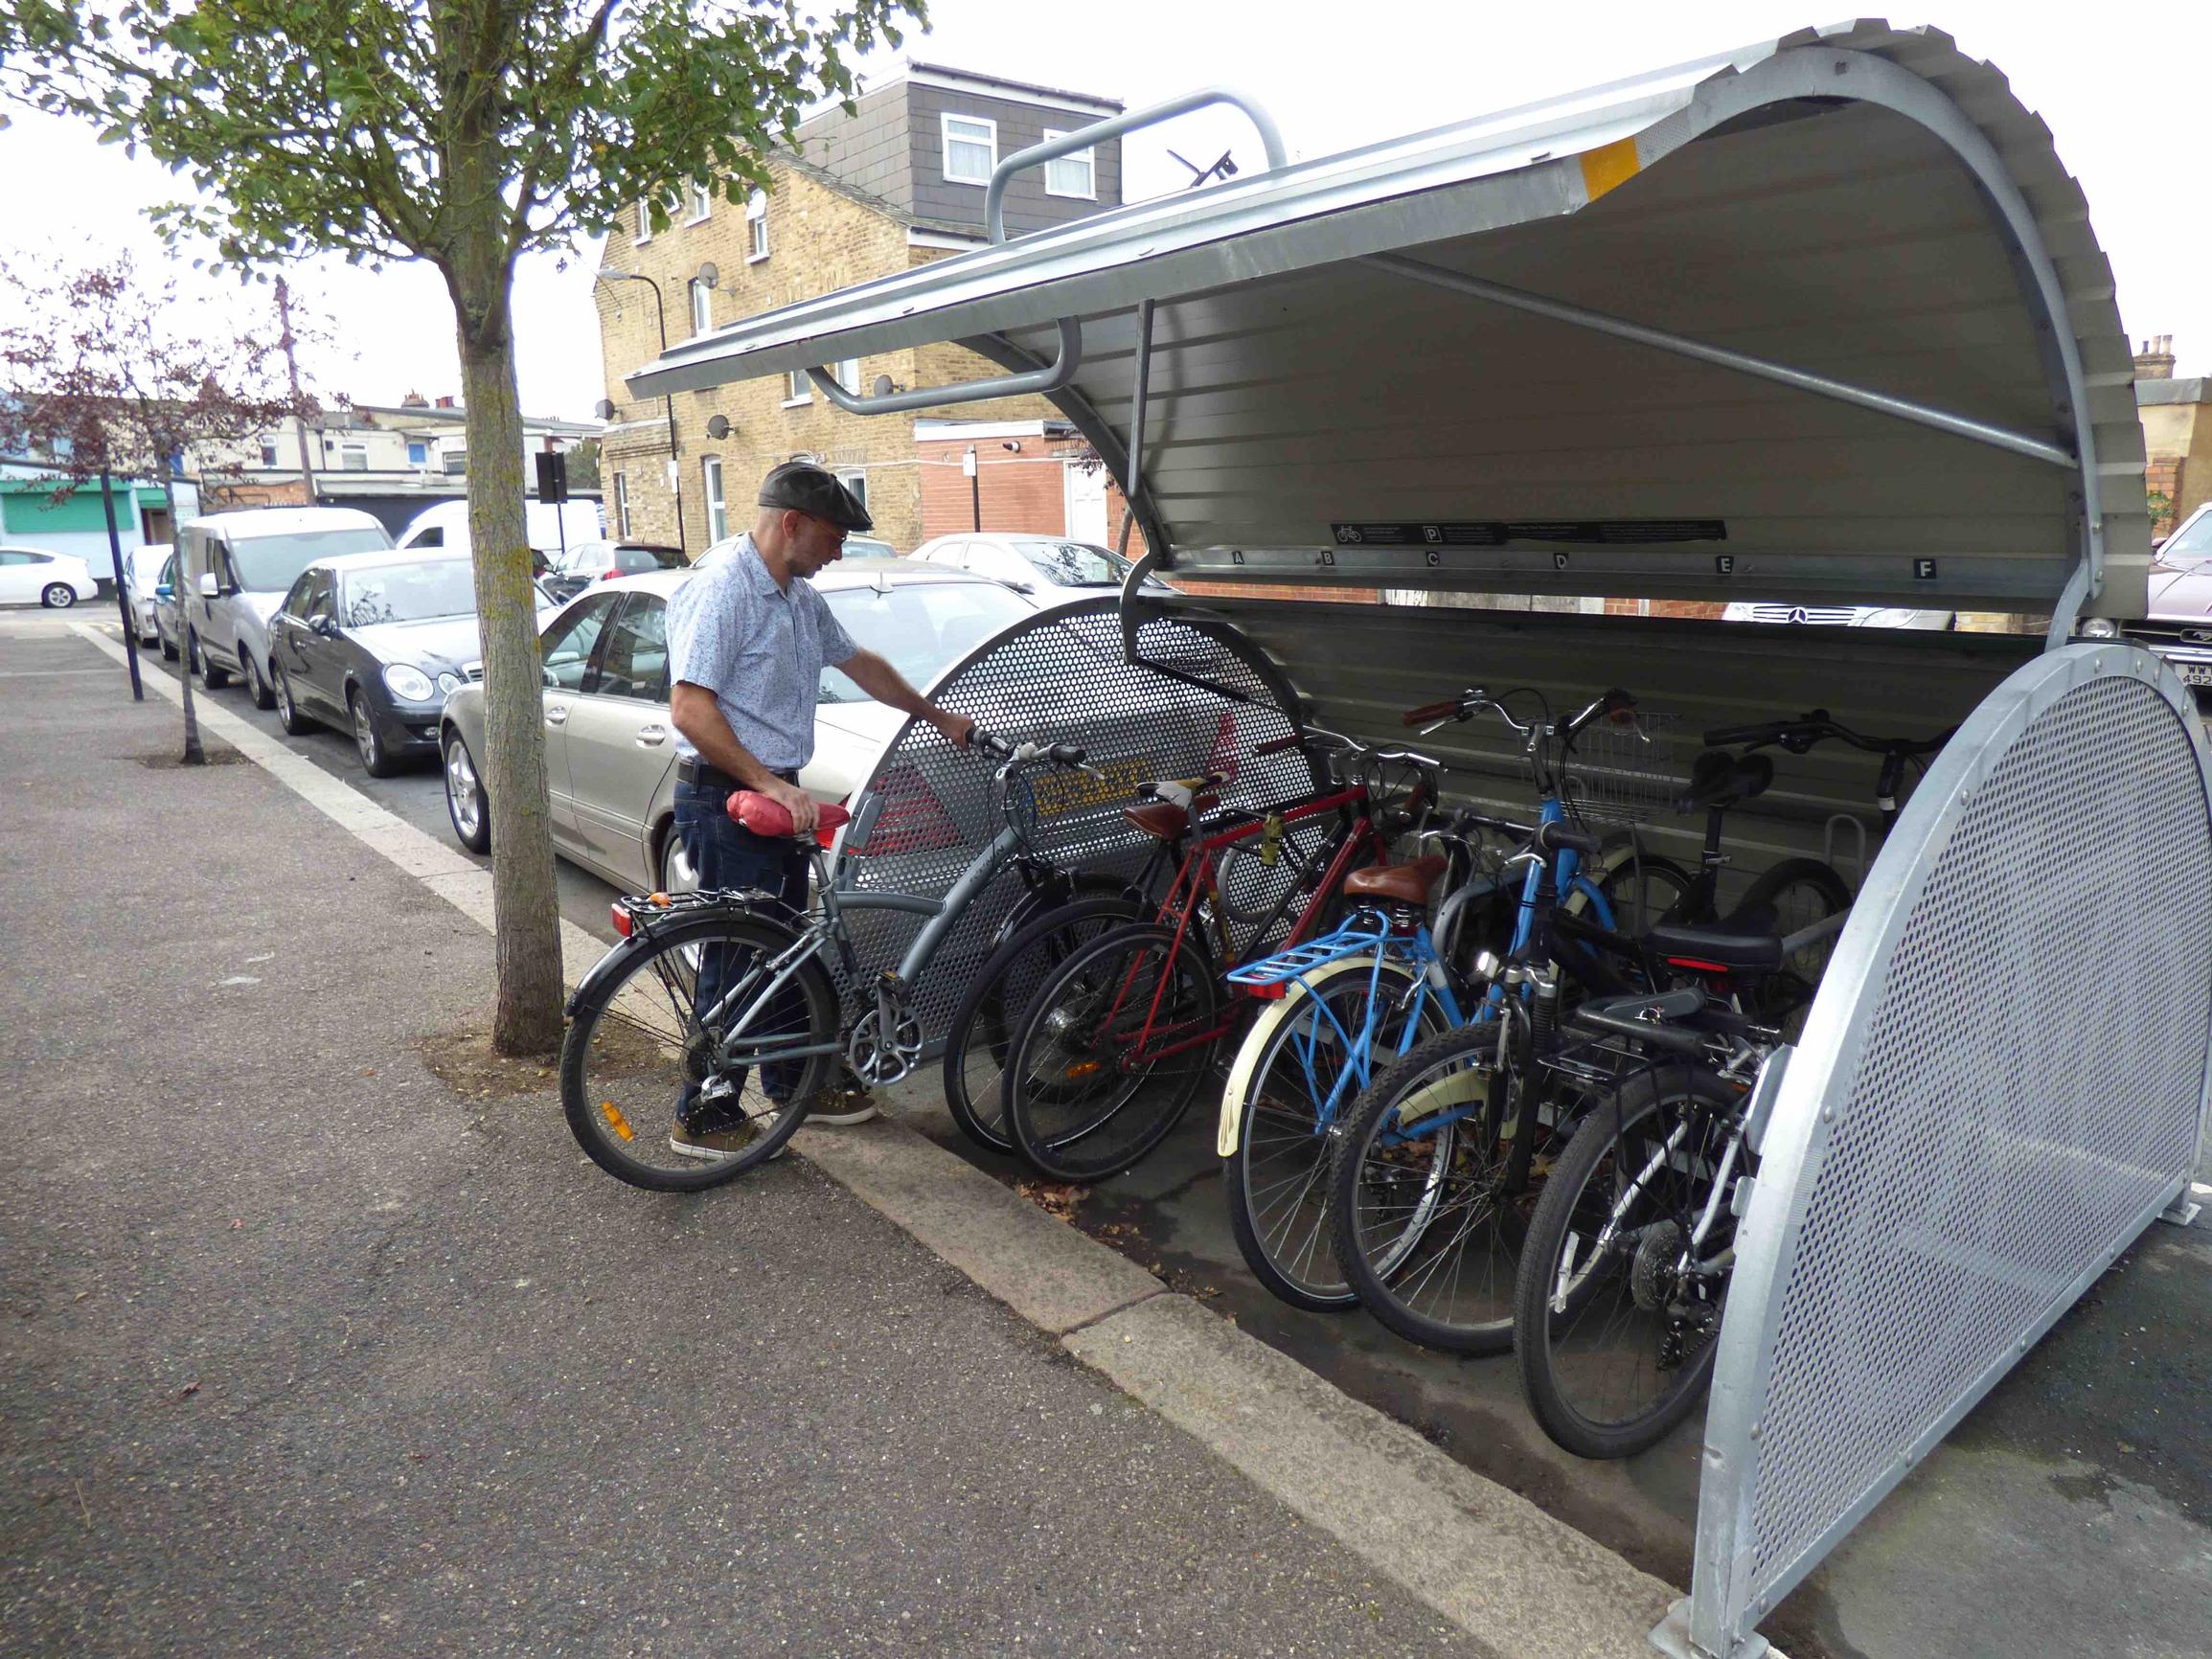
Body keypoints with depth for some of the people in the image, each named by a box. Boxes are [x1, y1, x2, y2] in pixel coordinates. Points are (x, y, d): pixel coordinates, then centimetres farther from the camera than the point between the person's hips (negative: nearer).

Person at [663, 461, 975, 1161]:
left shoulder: (801, 599, 13)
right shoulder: (720, 593, -17)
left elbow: (859, 663, 26)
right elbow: (690, 710, -23)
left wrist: (939, 716, 30)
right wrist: (766, 783, -26)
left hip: (778, 796, 9)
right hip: (724, 797, -9)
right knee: (736, 956, -3)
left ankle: (792, 1082, 31)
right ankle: (704, 1115, 10)